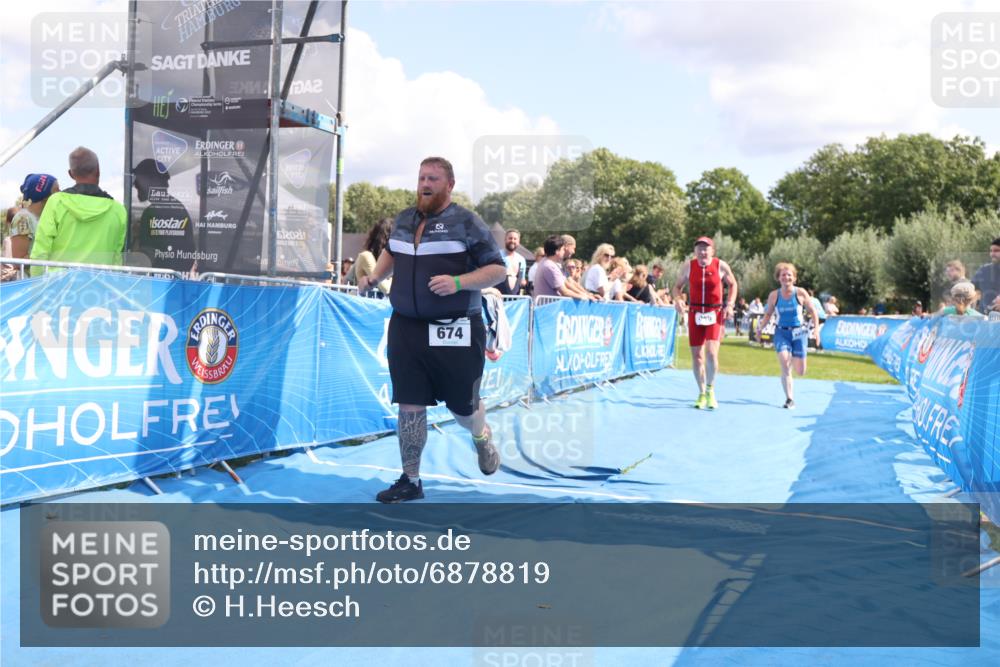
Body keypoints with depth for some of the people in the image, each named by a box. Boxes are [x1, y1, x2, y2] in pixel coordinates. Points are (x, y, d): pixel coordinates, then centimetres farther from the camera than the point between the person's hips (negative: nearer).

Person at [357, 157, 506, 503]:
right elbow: (391, 252, 30)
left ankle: (482, 438, 45)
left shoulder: (466, 222, -7)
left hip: (455, 331, -4)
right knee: (410, 405, 3)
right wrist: (374, 277, 11)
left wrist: (458, 283, -23)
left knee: (462, 406, 9)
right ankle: (410, 481, 15)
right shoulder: (404, 219, 10)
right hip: (406, 327, 4)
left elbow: (498, 269, -9)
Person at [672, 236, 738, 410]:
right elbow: (677, 286, 8)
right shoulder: (688, 266, -2)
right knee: (696, 355, 5)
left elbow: (733, 285, 9)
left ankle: (710, 389, 4)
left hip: (715, 314, -2)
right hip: (695, 314, 2)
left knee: (711, 352, -18)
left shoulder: (721, 266, -6)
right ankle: (702, 393, 22)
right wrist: (678, 300, -12)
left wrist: (730, 305, -3)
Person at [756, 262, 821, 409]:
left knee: (800, 372, 4)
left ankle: (794, 360, 42)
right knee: (785, 366, -18)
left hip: (799, 332, 0)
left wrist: (816, 328, -8)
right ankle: (789, 399, -11)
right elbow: (768, 314, 12)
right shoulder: (774, 295, -2)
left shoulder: (800, 293, -5)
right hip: (781, 332, 0)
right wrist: (760, 328, 0)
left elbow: (813, 311, 3)